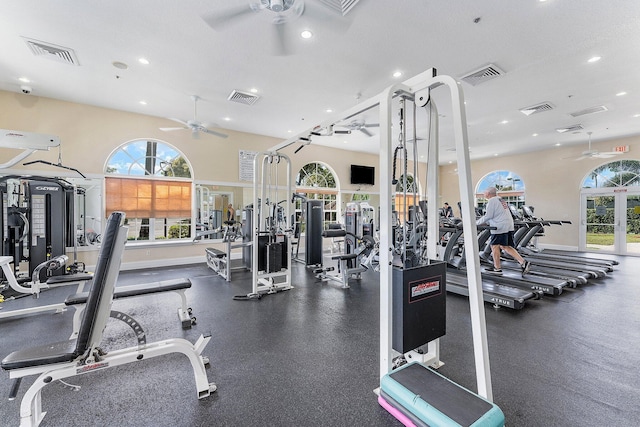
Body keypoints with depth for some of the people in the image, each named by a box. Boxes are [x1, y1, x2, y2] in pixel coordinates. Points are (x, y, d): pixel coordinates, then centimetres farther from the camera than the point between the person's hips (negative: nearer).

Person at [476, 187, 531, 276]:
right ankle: (523, 263, 6)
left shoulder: (491, 201, -8)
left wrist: (477, 223, -4)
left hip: (500, 227, -9)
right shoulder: (501, 200, 22)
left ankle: (497, 268, 7)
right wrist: (485, 222, 24)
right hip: (509, 226, 9)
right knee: (505, 247, 14)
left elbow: (488, 216, -13)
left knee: (494, 246, 1)